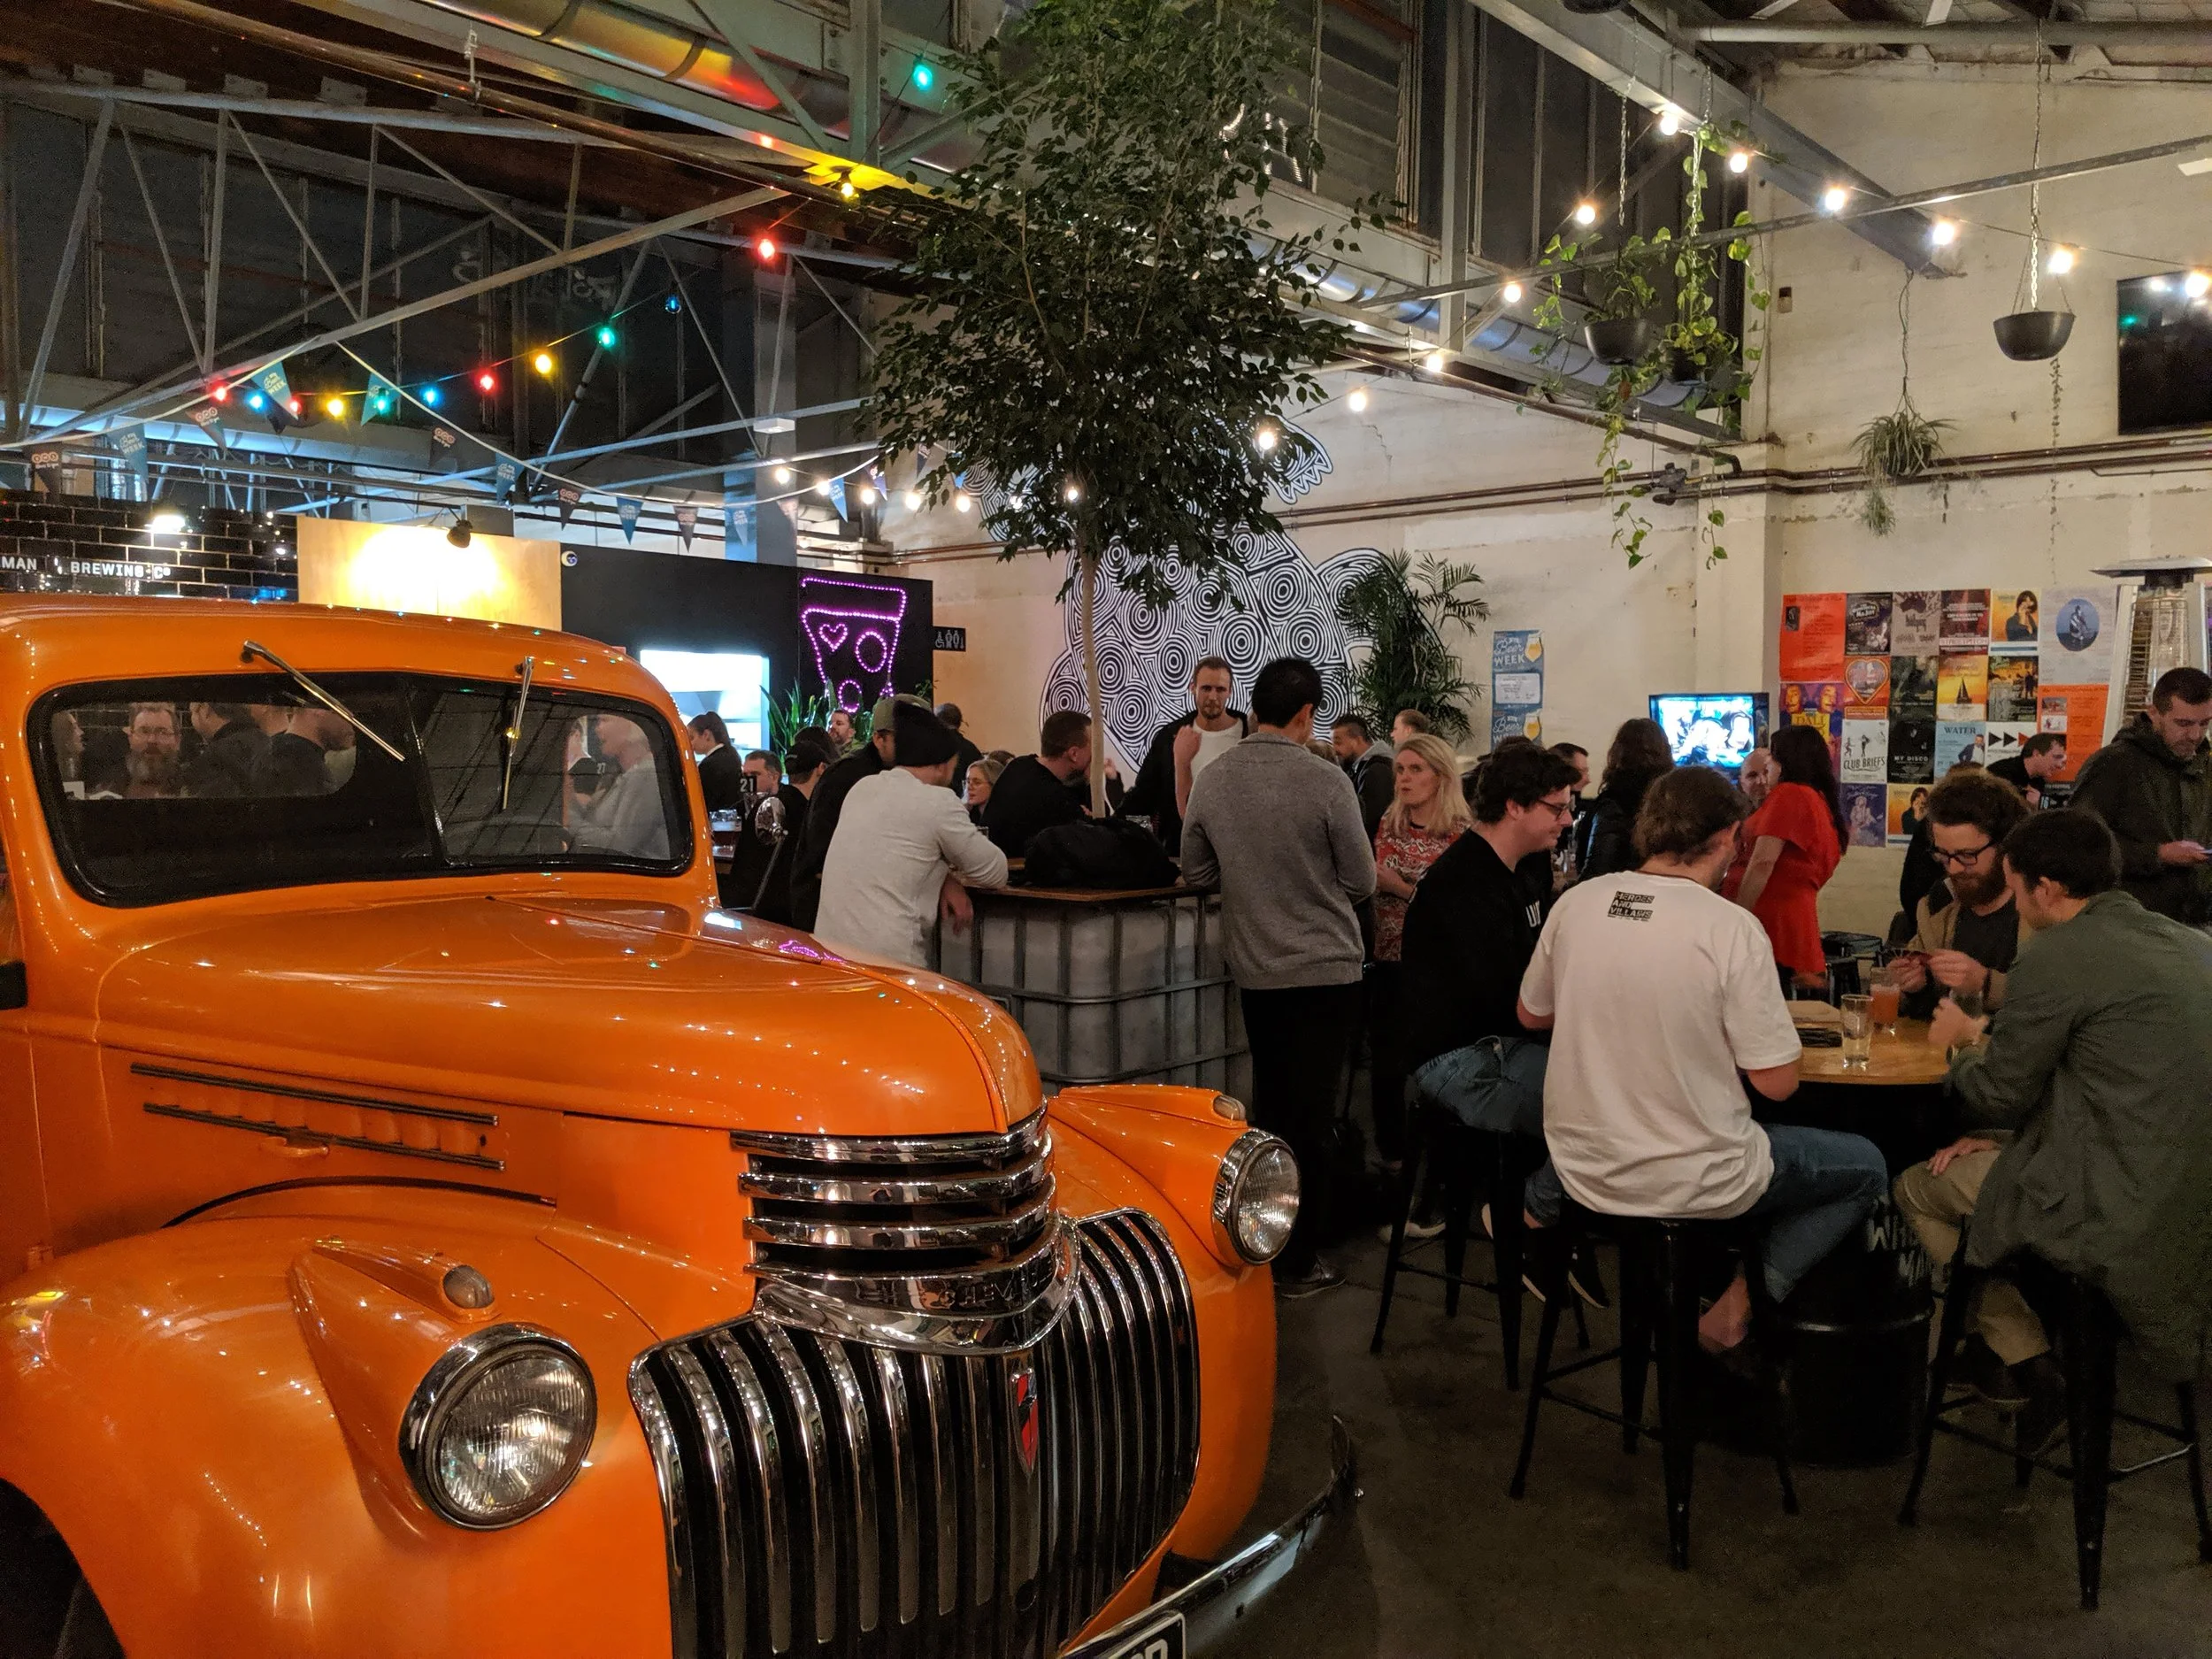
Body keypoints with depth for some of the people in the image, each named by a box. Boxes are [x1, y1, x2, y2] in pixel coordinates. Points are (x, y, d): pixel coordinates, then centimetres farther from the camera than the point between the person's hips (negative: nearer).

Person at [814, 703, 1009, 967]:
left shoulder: (861, 787, 12)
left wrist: (944, 877, 9)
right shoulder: (939, 802, -8)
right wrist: (951, 877, 21)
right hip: (888, 957, -7)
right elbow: (995, 874, 1)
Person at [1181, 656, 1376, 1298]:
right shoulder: (1326, 782, -16)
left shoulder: (1211, 780, -4)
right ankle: (1296, 1262, 12)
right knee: (1310, 1113, 4)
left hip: (1252, 968, 5)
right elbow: (1361, 881, -8)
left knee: (1270, 1101, 20)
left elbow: (1196, 871, 7)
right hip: (1324, 968, -5)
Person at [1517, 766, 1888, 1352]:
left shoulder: (1576, 903, -6)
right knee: (1867, 1168, 17)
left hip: (1581, 1169, 6)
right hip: (1691, 1184, -6)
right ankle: (1744, 1300, 4)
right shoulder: (1731, 927, -19)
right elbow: (1777, 1082, -15)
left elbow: (1531, 1015, 9)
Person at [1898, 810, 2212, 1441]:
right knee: (1994, 1148, 28)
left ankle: (2024, 1360, 16)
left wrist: (1964, 1039, 14)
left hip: (2125, 1216, -8)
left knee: (1918, 1188, 11)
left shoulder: (2056, 957, -17)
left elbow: (1998, 1095, -6)